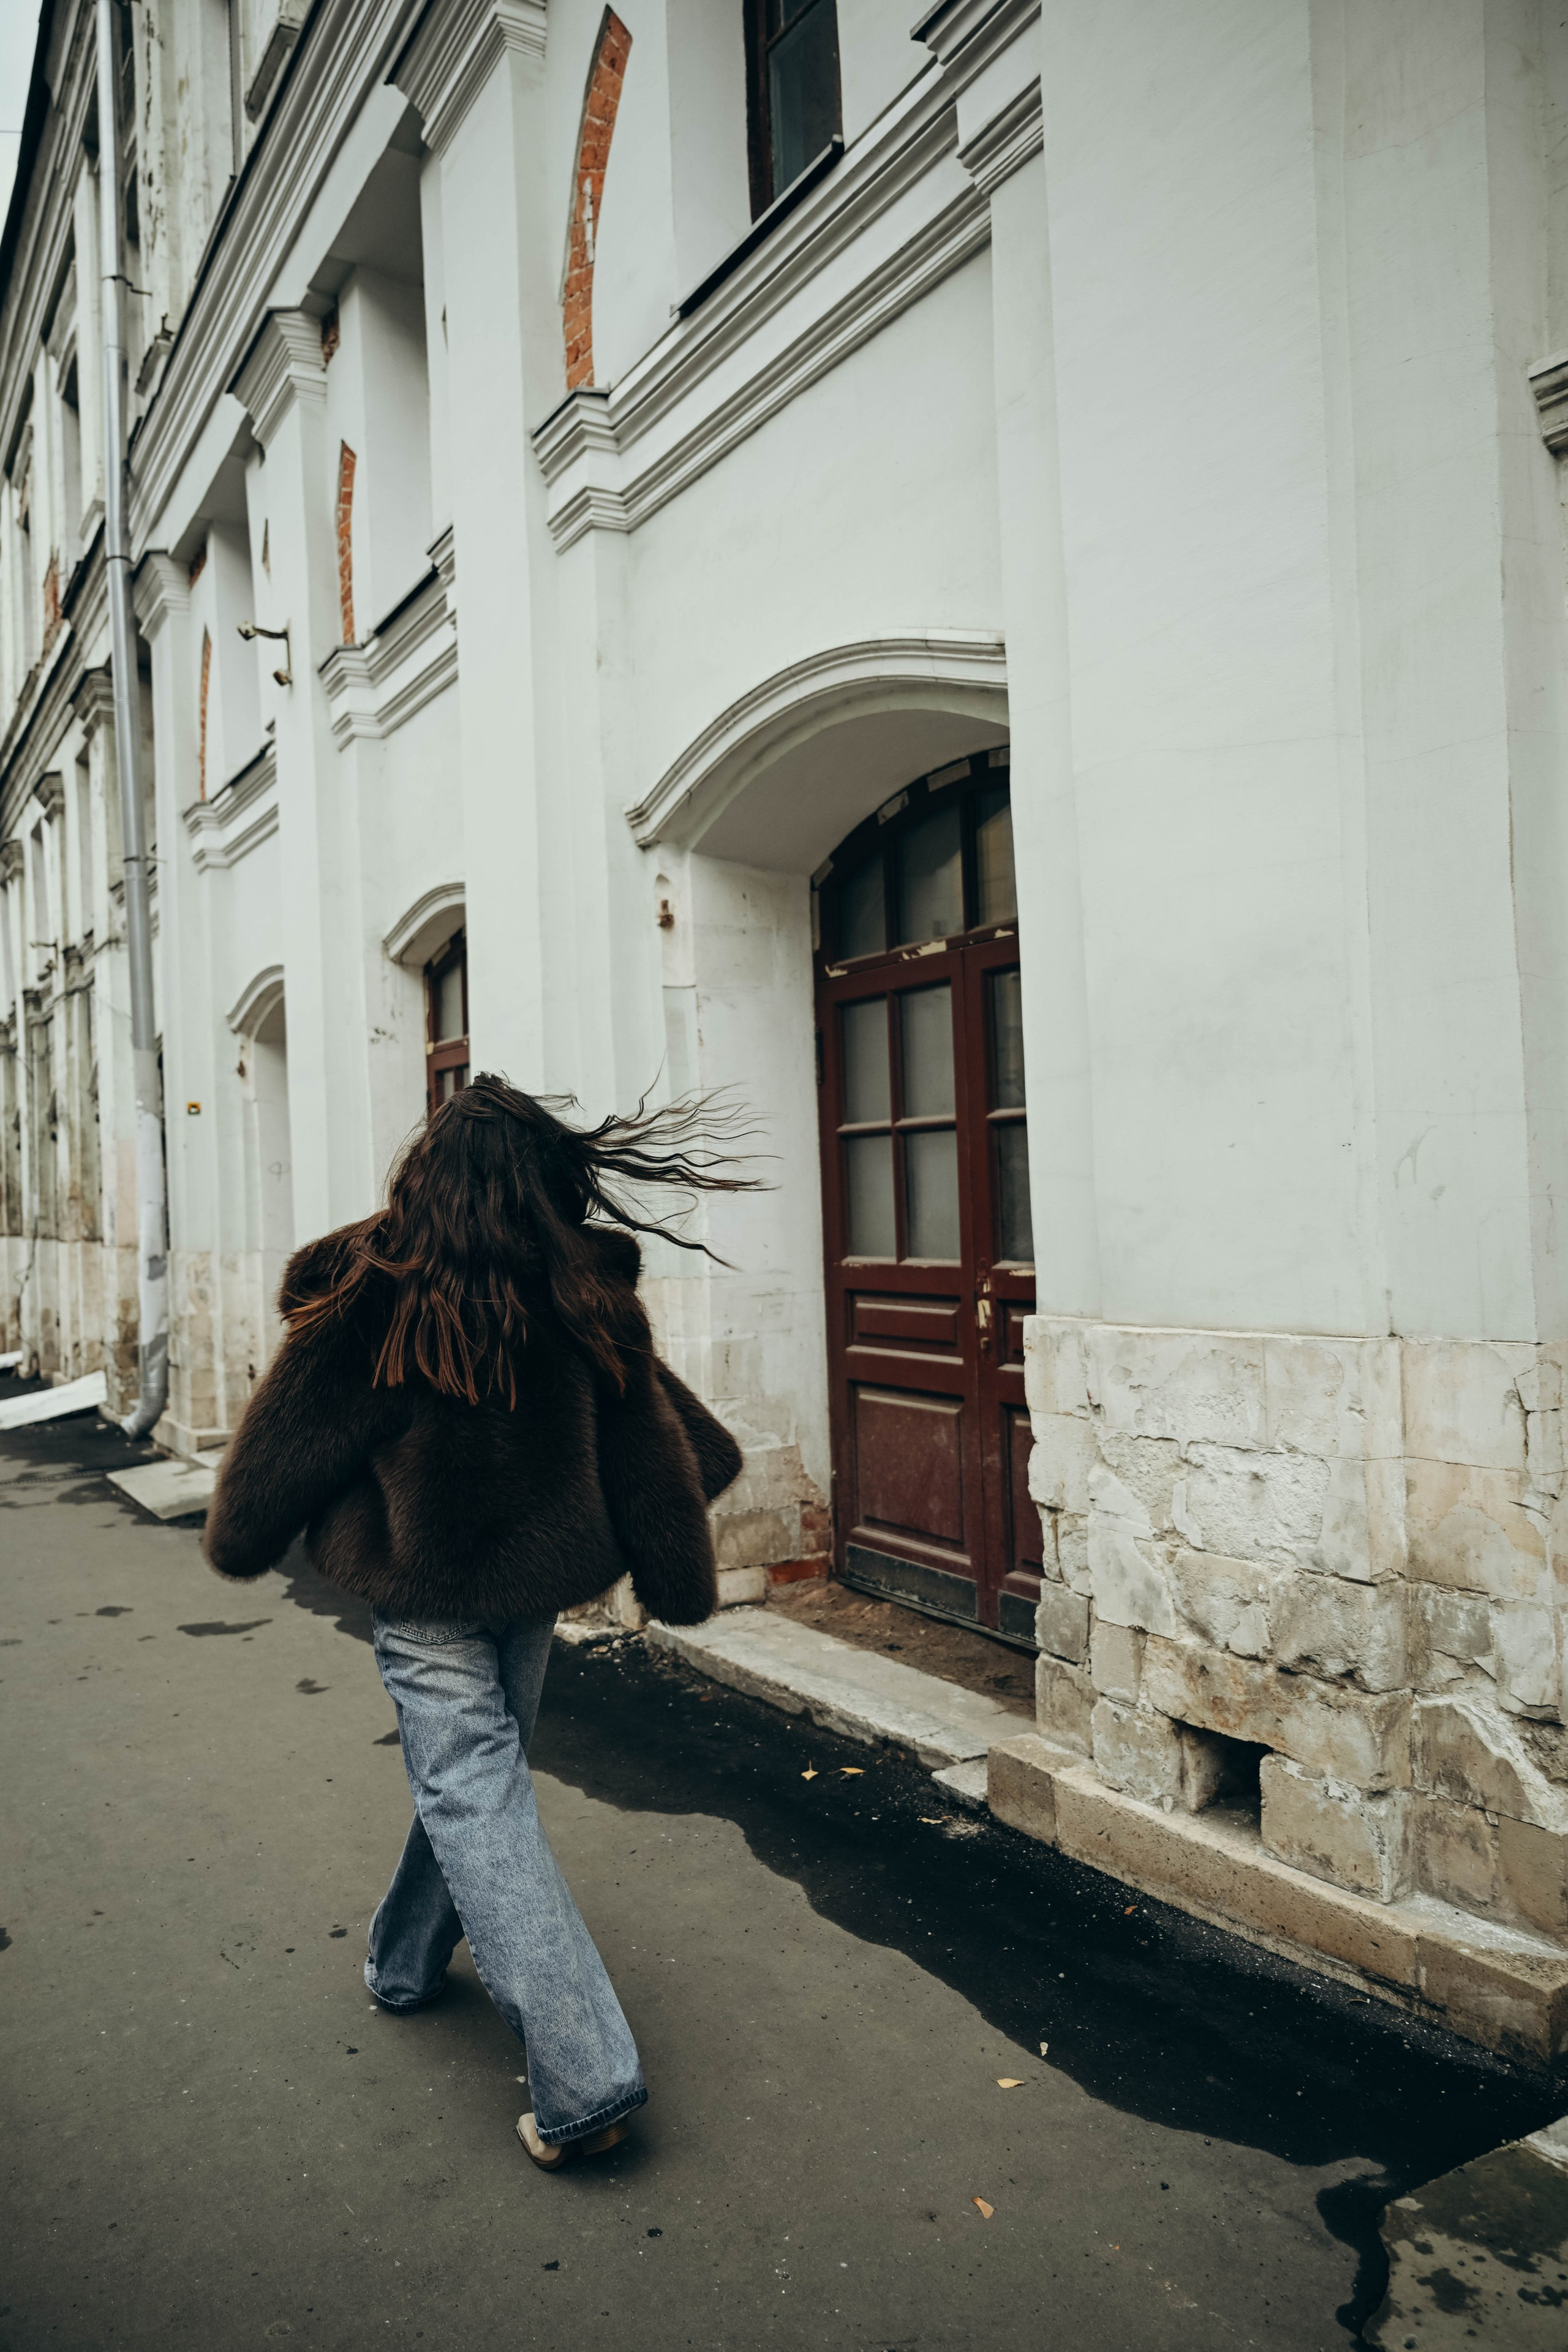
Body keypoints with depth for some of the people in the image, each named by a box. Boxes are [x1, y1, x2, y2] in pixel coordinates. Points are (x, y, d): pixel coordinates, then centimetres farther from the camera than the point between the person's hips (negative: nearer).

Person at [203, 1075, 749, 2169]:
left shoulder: (369, 1299, -15)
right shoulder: (585, 1295, -7)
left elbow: (286, 1443, -4)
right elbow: (657, 1447, -2)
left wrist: (241, 1539, 14)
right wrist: (683, 1578, 10)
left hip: (424, 1592, -4)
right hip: (537, 1579, 5)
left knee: (476, 1801, -1)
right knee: (473, 1772, 23)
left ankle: (585, 2079, -5)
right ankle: (408, 1962, 45)